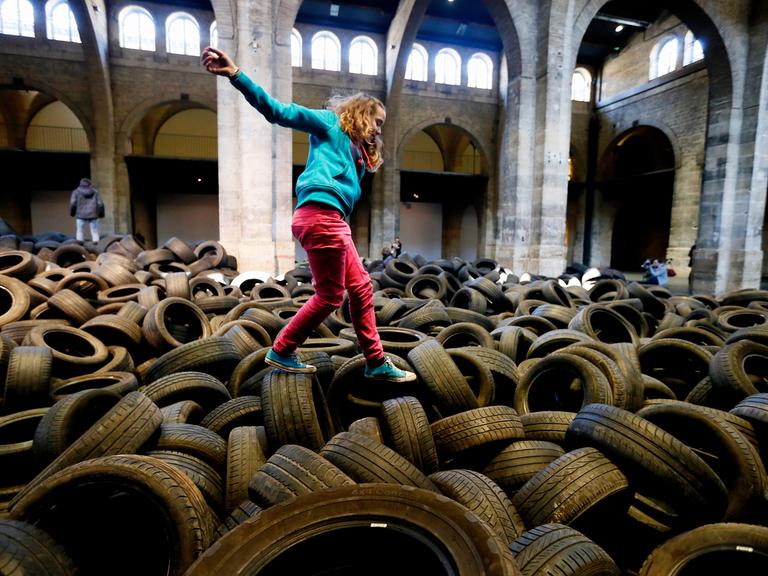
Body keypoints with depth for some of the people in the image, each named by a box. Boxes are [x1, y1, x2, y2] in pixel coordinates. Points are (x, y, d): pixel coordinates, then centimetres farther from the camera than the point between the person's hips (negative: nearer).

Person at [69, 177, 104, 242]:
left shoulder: (76, 191, 3)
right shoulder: (95, 191, 5)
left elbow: (73, 204, -5)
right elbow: (100, 204, -1)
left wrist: (72, 213, 10)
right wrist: (101, 213, 9)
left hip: (81, 215, 0)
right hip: (93, 215, 0)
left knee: (80, 232, 9)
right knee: (95, 232, 4)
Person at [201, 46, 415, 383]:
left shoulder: (358, 153, 27)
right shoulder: (329, 123, 6)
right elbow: (279, 112, -2)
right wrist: (236, 76, -11)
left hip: (332, 220, 9)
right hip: (321, 215, -9)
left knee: (361, 287, 9)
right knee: (329, 296, -3)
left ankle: (375, 362, 17)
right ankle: (281, 351, 14)